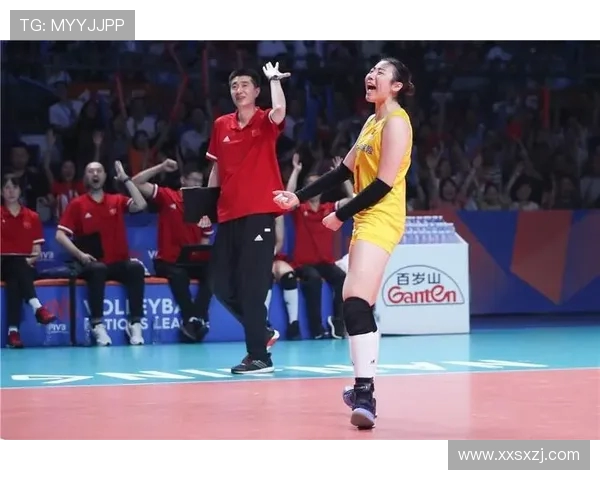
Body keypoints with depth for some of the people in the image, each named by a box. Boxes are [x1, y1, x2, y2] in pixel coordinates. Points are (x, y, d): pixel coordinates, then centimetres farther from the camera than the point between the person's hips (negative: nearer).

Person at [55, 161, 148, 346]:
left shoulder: (116, 200, 12)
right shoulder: (76, 204, 4)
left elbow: (140, 205, -6)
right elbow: (60, 235, -2)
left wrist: (125, 179, -5)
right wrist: (80, 254, -17)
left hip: (118, 263, 2)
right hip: (92, 264, -2)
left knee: (136, 268, -29)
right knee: (98, 270, -38)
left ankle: (135, 323, -27)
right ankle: (97, 325, -33)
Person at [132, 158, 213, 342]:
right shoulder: (167, 197, 2)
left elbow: (206, 240, 9)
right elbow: (137, 183, -6)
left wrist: (200, 252, -14)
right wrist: (161, 168, -12)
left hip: (194, 261, 3)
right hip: (168, 261, -3)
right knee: (179, 274, -37)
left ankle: (196, 318, -34)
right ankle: (192, 318, -33)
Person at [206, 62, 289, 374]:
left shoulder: (265, 122, -3)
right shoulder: (221, 125, 12)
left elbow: (279, 110, -28)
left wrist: (274, 79, -23)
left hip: (258, 214, -6)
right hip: (228, 215, 6)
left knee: (252, 286, -9)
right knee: (221, 284, 8)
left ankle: (259, 356, -4)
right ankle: (263, 332, 26)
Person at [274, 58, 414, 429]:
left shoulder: (396, 122, -11)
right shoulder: (373, 122, 18)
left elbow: (385, 183, -17)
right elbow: (346, 170, 22)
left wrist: (341, 215, -12)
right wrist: (300, 197, 18)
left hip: (381, 220, -10)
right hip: (367, 221, 10)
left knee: (356, 302, -23)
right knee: (359, 305, 15)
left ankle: (365, 395, -29)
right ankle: (364, 389, 24)